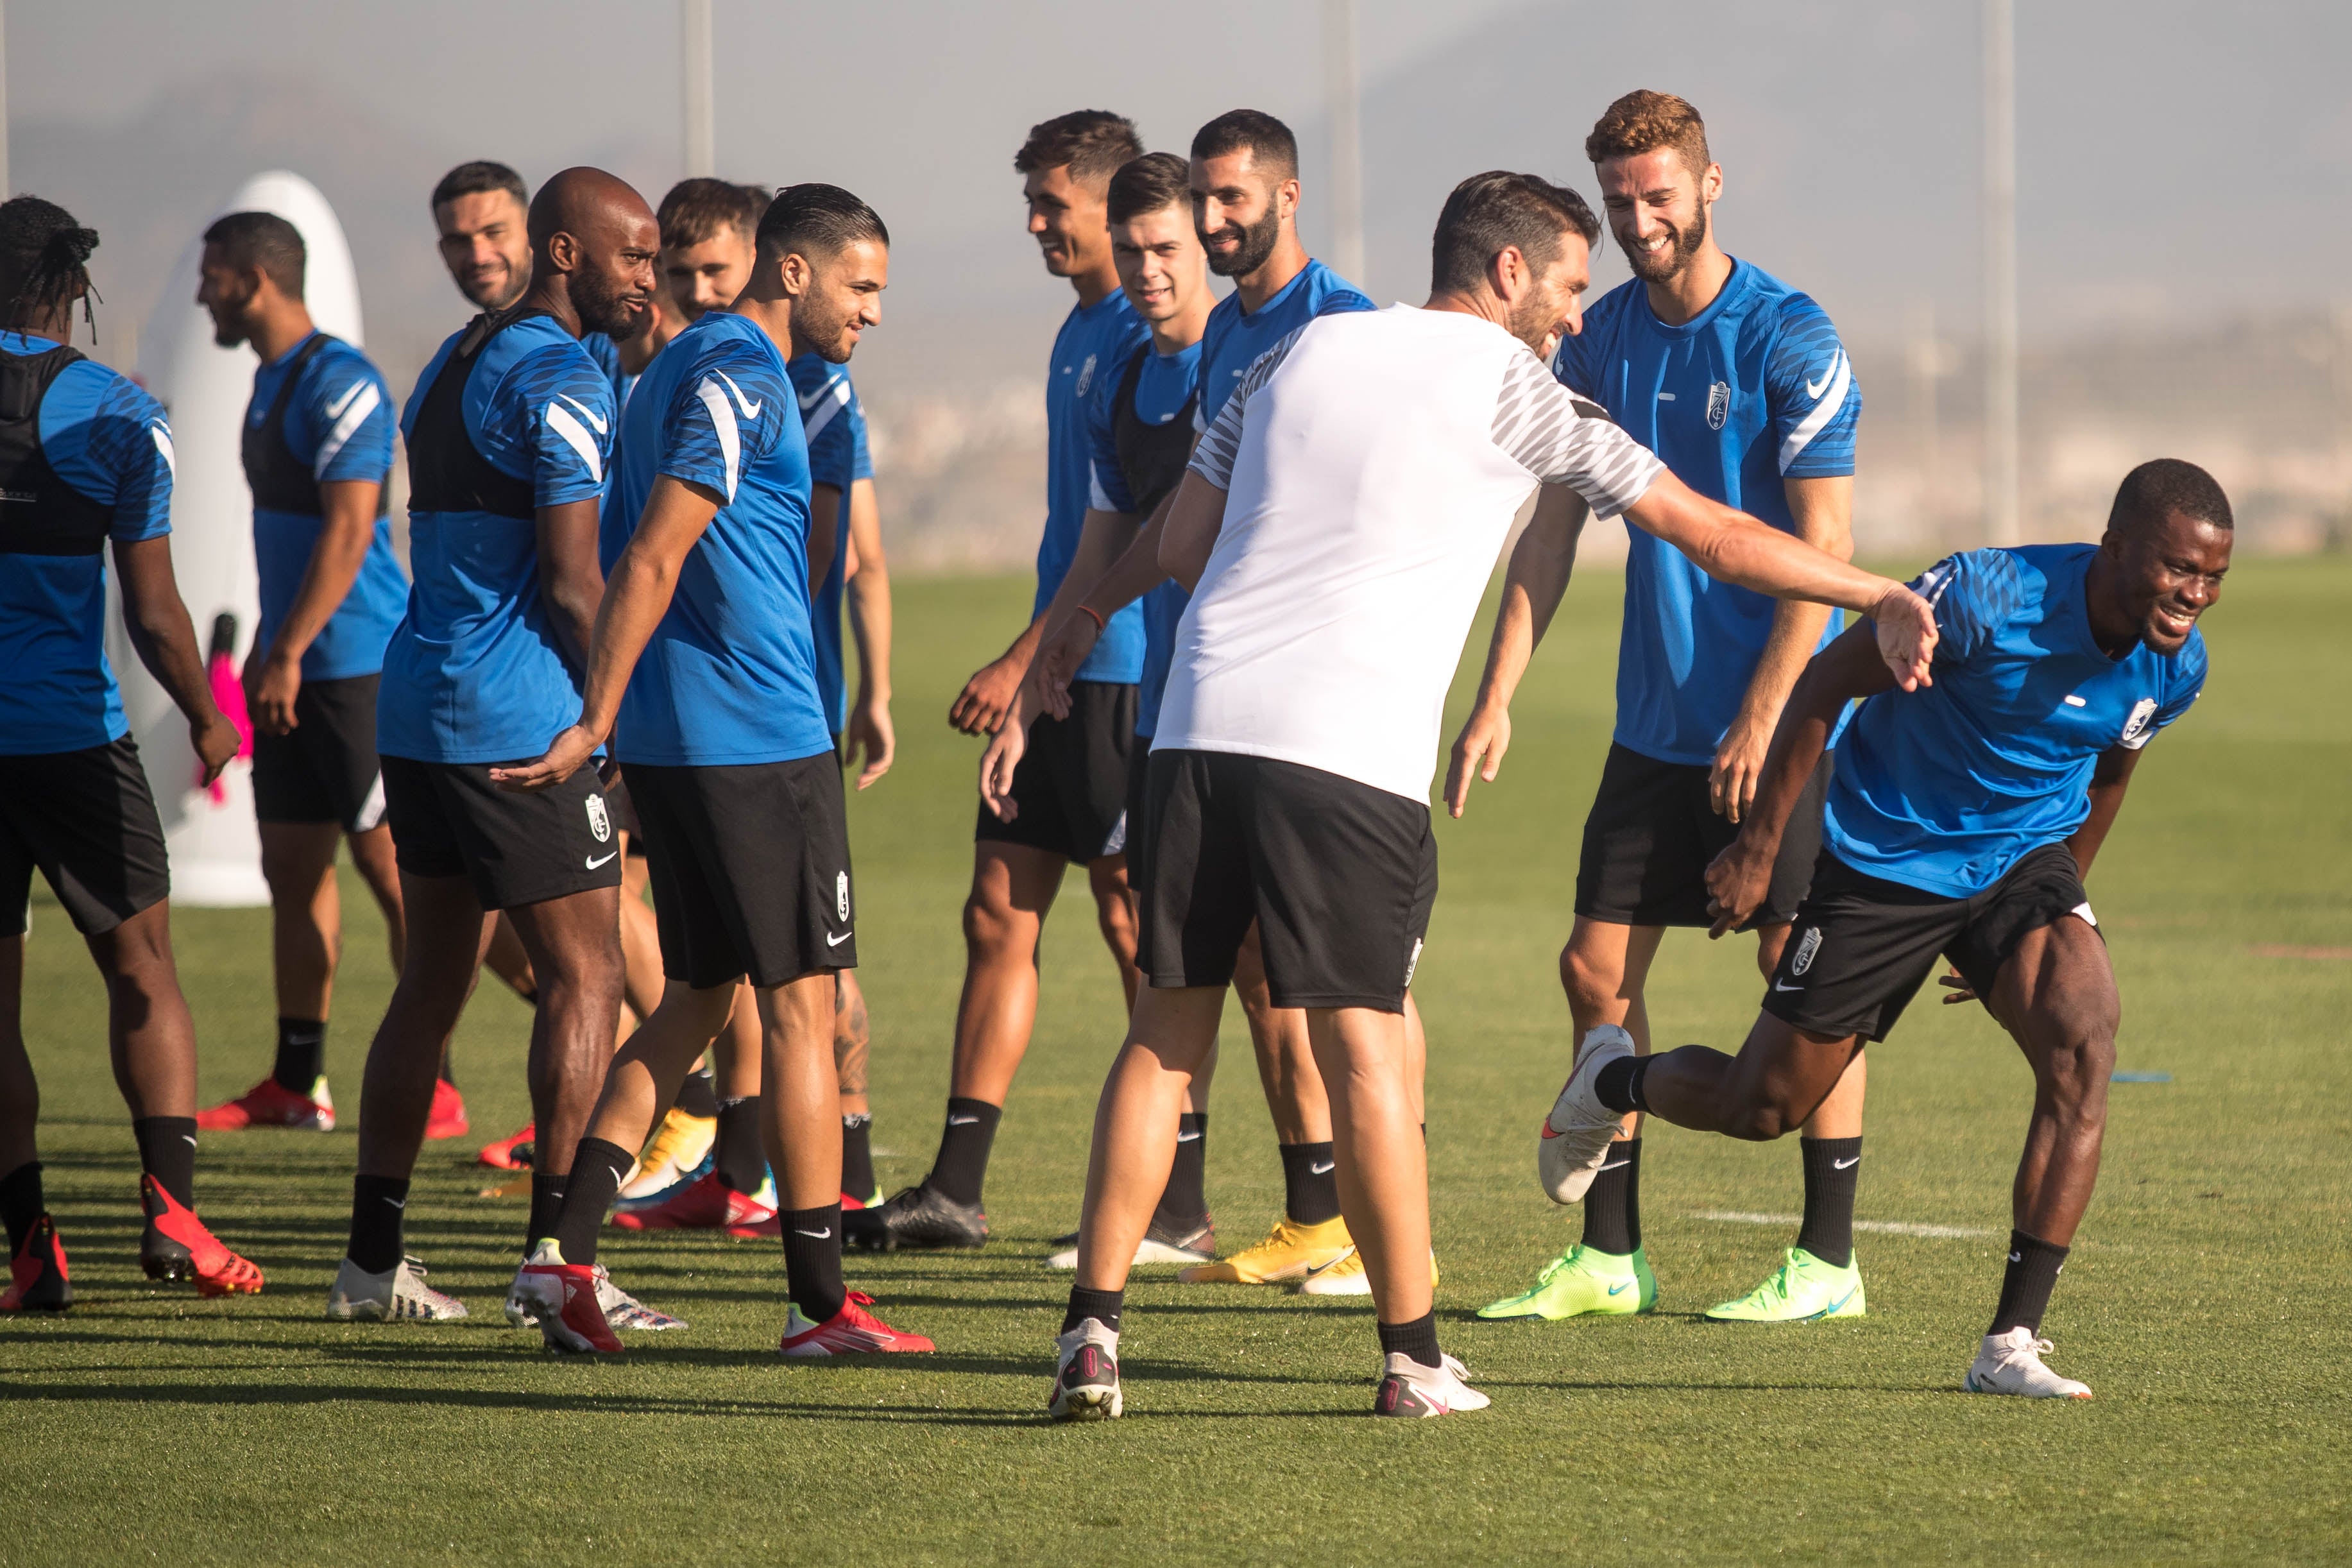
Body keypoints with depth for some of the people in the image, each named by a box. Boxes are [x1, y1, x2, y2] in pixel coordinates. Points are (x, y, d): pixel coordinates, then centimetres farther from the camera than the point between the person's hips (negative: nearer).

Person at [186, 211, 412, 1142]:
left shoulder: (339, 383, -15)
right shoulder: (271, 382, 15)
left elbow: (346, 532, -20)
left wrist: (287, 656, -22)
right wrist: (266, 651, 21)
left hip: (356, 666, -10)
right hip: (294, 670, 10)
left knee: (391, 867, -7)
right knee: (292, 866, 10)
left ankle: (435, 1086, -4)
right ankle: (296, 1085, 16)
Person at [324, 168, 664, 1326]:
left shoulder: (455, 362, 18)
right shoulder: (561, 380, -11)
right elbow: (572, 582, -16)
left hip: (417, 708, 9)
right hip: (518, 725, -9)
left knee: (432, 983, 12)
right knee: (585, 979, -3)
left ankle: (371, 1257, 12)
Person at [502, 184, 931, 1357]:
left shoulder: (683, 368, 17)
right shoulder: (742, 378, -13)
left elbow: (638, 563, 21)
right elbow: (654, 560, -20)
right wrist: (594, 728, -22)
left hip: (675, 740, 9)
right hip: (761, 739, -9)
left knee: (698, 996, 13)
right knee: (799, 1005, -3)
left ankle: (567, 1252, 4)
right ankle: (820, 1302, -1)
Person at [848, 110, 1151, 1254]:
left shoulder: (1146, 338, -14)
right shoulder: (1078, 334, 16)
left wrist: (1020, 661, -20)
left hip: (1122, 674, -9)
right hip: (1057, 678, 9)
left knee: (1136, 925, -3)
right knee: (997, 914, 6)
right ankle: (955, 1189, 8)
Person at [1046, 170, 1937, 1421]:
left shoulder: (1301, 350, 18)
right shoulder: (1515, 390, 5)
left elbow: (1179, 548, 17)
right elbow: (1715, 535, 9)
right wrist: (1883, 597, 18)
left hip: (1202, 717, 4)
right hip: (1348, 750, -4)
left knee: (1166, 1032, 8)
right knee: (1361, 1044, 0)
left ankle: (1092, 1331, 2)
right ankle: (1412, 1355, 6)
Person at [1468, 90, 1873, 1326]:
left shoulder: (1790, 340, -11)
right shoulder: (1598, 341, 7)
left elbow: (1824, 543, -14)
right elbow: (1552, 526, 9)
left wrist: (1763, 717, -18)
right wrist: (1495, 696, 1)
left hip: (1782, 718, -6)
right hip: (1655, 720, 6)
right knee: (1599, 967, 3)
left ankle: (1828, 1259, 4)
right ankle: (1608, 1256, 11)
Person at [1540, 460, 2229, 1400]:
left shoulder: (2176, 667, -10)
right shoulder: (1988, 598, -29)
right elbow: (1827, 680, -16)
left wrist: (2049, 915, 21)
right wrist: (1758, 848, -14)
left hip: (2024, 860, 4)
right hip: (1886, 861, -4)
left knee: (2083, 1047, -23)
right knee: (1764, 1106, 4)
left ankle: (2013, 1344, -20)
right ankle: (1612, 1081, 40)